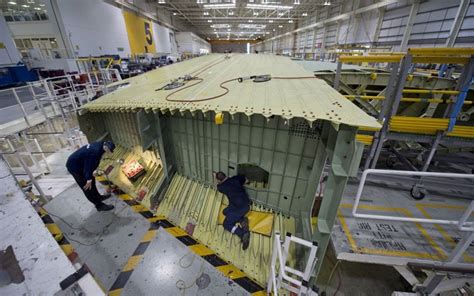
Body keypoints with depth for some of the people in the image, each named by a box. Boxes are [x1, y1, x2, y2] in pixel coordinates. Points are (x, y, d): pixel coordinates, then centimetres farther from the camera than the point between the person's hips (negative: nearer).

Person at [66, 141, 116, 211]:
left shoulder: (99, 145, -5)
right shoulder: (95, 152, -34)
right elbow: (89, 166, -27)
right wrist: (89, 179, -17)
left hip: (78, 163, 10)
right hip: (74, 166, -10)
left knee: (91, 180, 20)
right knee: (88, 187, -3)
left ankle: (98, 197, 38)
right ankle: (99, 205, 6)